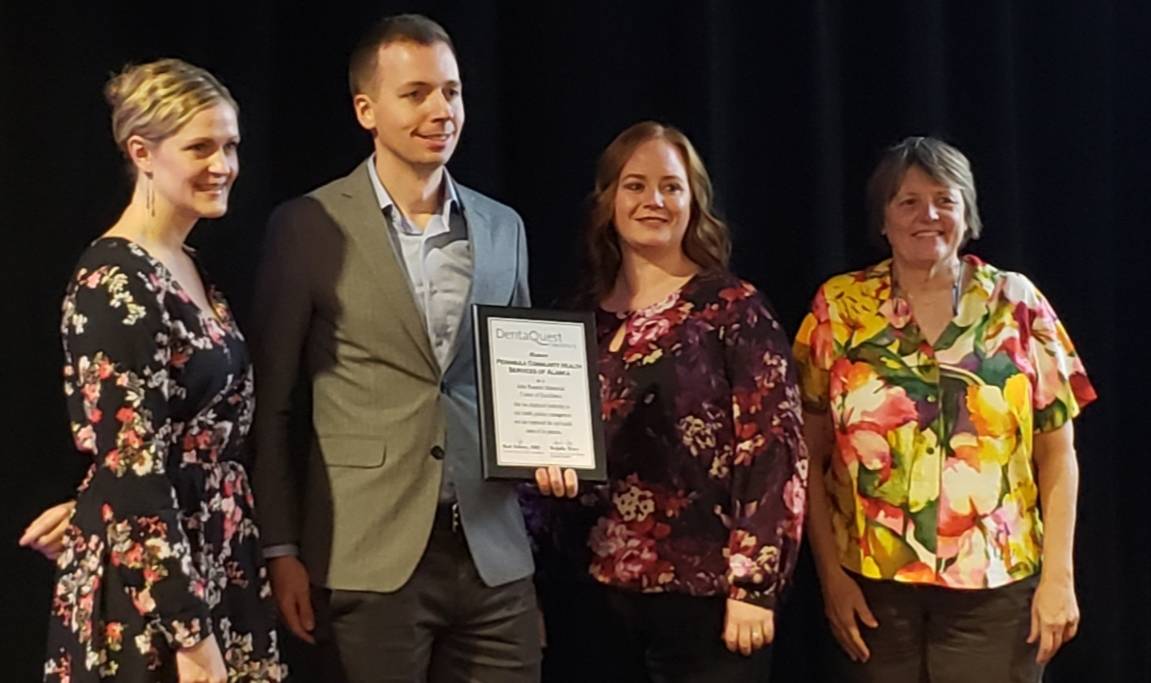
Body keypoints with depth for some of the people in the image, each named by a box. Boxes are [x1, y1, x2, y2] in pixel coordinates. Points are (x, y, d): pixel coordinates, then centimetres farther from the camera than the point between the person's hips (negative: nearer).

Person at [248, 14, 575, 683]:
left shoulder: (502, 227, 10)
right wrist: (282, 549, -4)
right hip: (367, 557, -3)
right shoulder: (310, 226, -2)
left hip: (492, 552, 4)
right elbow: (271, 404, 0)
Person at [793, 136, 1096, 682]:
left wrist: (1058, 576, -2)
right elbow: (811, 456, 3)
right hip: (873, 583, 0)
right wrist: (830, 574, -2)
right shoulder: (838, 308, 2)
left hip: (998, 584, 0)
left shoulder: (1016, 304, 2)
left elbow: (1057, 455, 3)